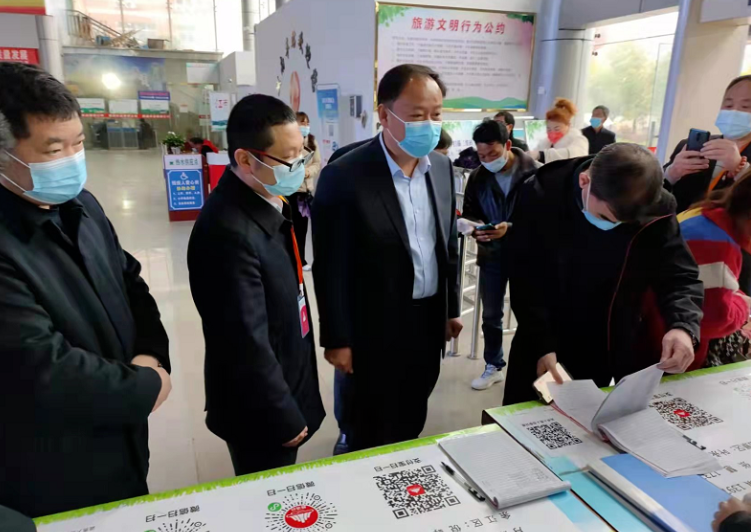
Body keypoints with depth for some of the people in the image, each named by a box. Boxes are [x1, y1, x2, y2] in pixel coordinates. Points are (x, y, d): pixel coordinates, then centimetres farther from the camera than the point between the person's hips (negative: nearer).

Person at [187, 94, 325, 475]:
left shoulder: (265, 198, -3)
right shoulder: (229, 231, -32)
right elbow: (247, 345, -28)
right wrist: (285, 418, -18)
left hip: (286, 384, 8)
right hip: (261, 409, -8)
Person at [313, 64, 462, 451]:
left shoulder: (441, 166, 1)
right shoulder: (345, 176, -19)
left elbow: (448, 242, 10)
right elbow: (331, 268, -15)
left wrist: (452, 308, 13)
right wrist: (337, 339, -11)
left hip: (429, 322, 6)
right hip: (377, 331, -5)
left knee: (412, 426, 22)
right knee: (374, 433, 15)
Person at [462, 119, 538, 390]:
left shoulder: (534, 173, -15)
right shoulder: (478, 177, -1)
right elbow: (469, 213, 6)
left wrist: (511, 228, -29)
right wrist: (475, 227, -17)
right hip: (491, 255, 4)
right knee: (491, 315, 15)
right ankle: (493, 367, 33)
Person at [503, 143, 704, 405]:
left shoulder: (657, 209, -14)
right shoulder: (540, 197, -19)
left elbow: (679, 277, -10)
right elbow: (525, 281, -14)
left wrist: (683, 327, -31)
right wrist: (542, 346, -20)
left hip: (613, 349, 1)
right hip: (542, 344, -1)